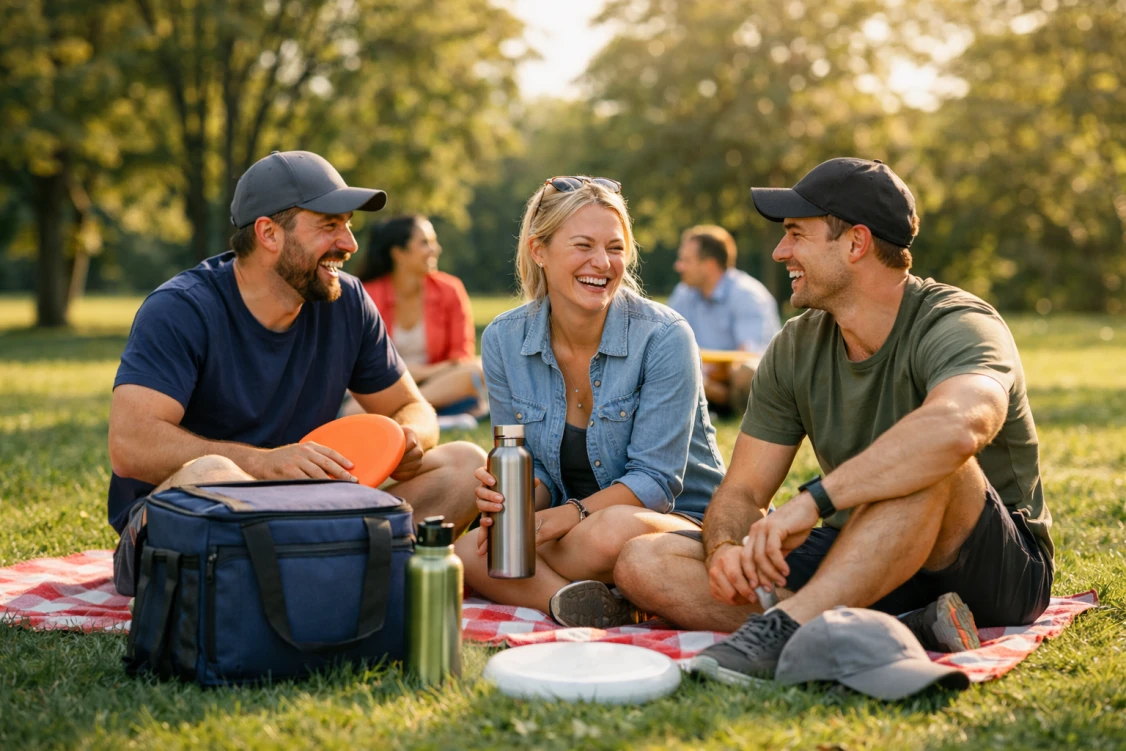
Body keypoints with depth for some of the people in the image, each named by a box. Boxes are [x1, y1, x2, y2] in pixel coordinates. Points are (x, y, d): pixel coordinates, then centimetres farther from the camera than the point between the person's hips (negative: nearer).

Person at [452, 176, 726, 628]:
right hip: (567, 536, 4)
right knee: (467, 552, -24)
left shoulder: (664, 337, -16)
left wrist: (562, 518, -27)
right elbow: (534, 469, 3)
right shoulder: (503, 341, -3)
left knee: (613, 530, -39)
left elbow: (654, 480, -16)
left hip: (683, 520, -4)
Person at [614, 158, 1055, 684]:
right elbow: (742, 492, 1)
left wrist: (813, 500, -43)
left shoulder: (958, 325, -17)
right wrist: (726, 549, -22)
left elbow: (958, 426, -43)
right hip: (863, 569, 6)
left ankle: (783, 631, -39)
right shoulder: (796, 349, 3)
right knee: (644, 563, -13)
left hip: (1003, 568, -6)